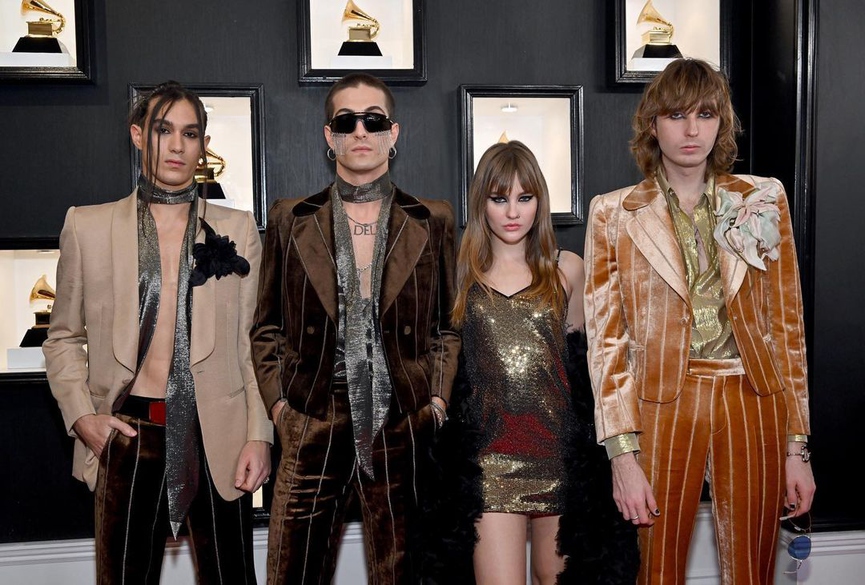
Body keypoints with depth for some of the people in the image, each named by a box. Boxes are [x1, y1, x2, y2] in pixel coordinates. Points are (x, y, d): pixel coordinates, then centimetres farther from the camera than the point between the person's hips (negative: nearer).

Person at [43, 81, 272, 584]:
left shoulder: (238, 230, 6)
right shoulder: (88, 227, 6)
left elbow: (253, 343, 5)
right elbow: (63, 338, 13)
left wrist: (259, 434, -3)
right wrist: (81, 415, -1)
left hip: (217, 436, 0)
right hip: (129, 434, 0)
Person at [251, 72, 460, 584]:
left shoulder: (433, 221, 7)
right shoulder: (290, 220, 7)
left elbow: (450, 323, 10)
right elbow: (267, 327, 11)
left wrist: (439, 399, -1)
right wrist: (278, 403, 1)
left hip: (404, 429, 0)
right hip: (313, 428, 0)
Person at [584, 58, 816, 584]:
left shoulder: (763, 200, 6)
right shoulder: (614, 214, 2)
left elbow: (788, 324, 7)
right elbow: (607, 339, -1)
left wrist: (797, 447, 4)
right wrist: (623, 454, -7)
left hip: (752, 403, 2)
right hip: (662, 406, -1)